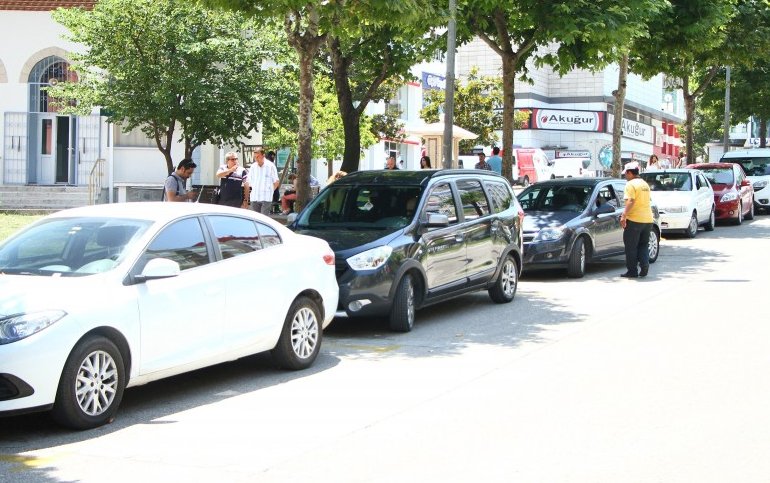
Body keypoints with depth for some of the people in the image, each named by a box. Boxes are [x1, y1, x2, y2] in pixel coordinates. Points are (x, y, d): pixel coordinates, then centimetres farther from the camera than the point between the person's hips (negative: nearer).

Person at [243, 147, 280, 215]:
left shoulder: (270, 166, -3)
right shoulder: (253, 167, 8)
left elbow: (276, 182, 4)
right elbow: (247, 182, 17)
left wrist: (270, 190, 2)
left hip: (266, 198, -4)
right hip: (254, 198, 4)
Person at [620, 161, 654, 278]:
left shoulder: (631, 184, -10)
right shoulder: (645, 184, 17)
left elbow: (630, 201, -21)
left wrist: (624, 216, -24)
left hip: (634, 220, -8)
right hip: (648, 219, 8)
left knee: (631, 246, 1)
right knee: (643, 245, 15)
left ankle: (632, 271, 3)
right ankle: (645, 264, -5)